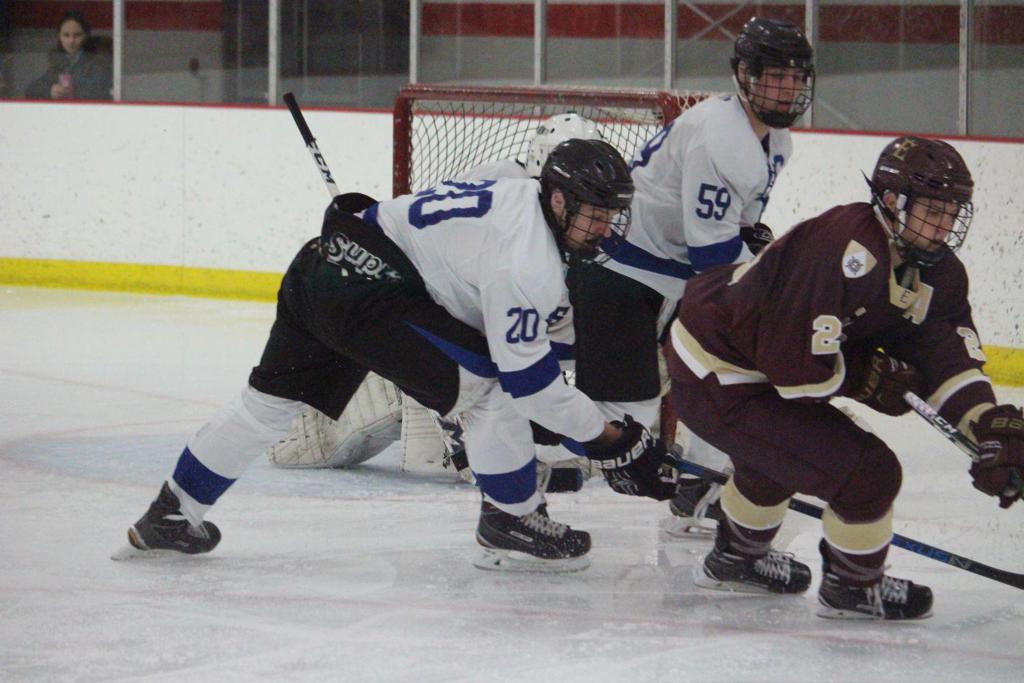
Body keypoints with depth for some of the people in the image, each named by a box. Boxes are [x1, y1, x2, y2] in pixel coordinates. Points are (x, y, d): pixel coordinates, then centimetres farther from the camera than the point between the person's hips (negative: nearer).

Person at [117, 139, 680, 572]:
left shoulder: (522, 198, 10)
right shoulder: (527, 257, -19)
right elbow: (524, 375, -19)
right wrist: (608, 438, -14)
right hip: (366, 289, -10)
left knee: (271, 402, 21)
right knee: (489, 385, -11)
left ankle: (167, 517, 31)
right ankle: (511, 526, -2)